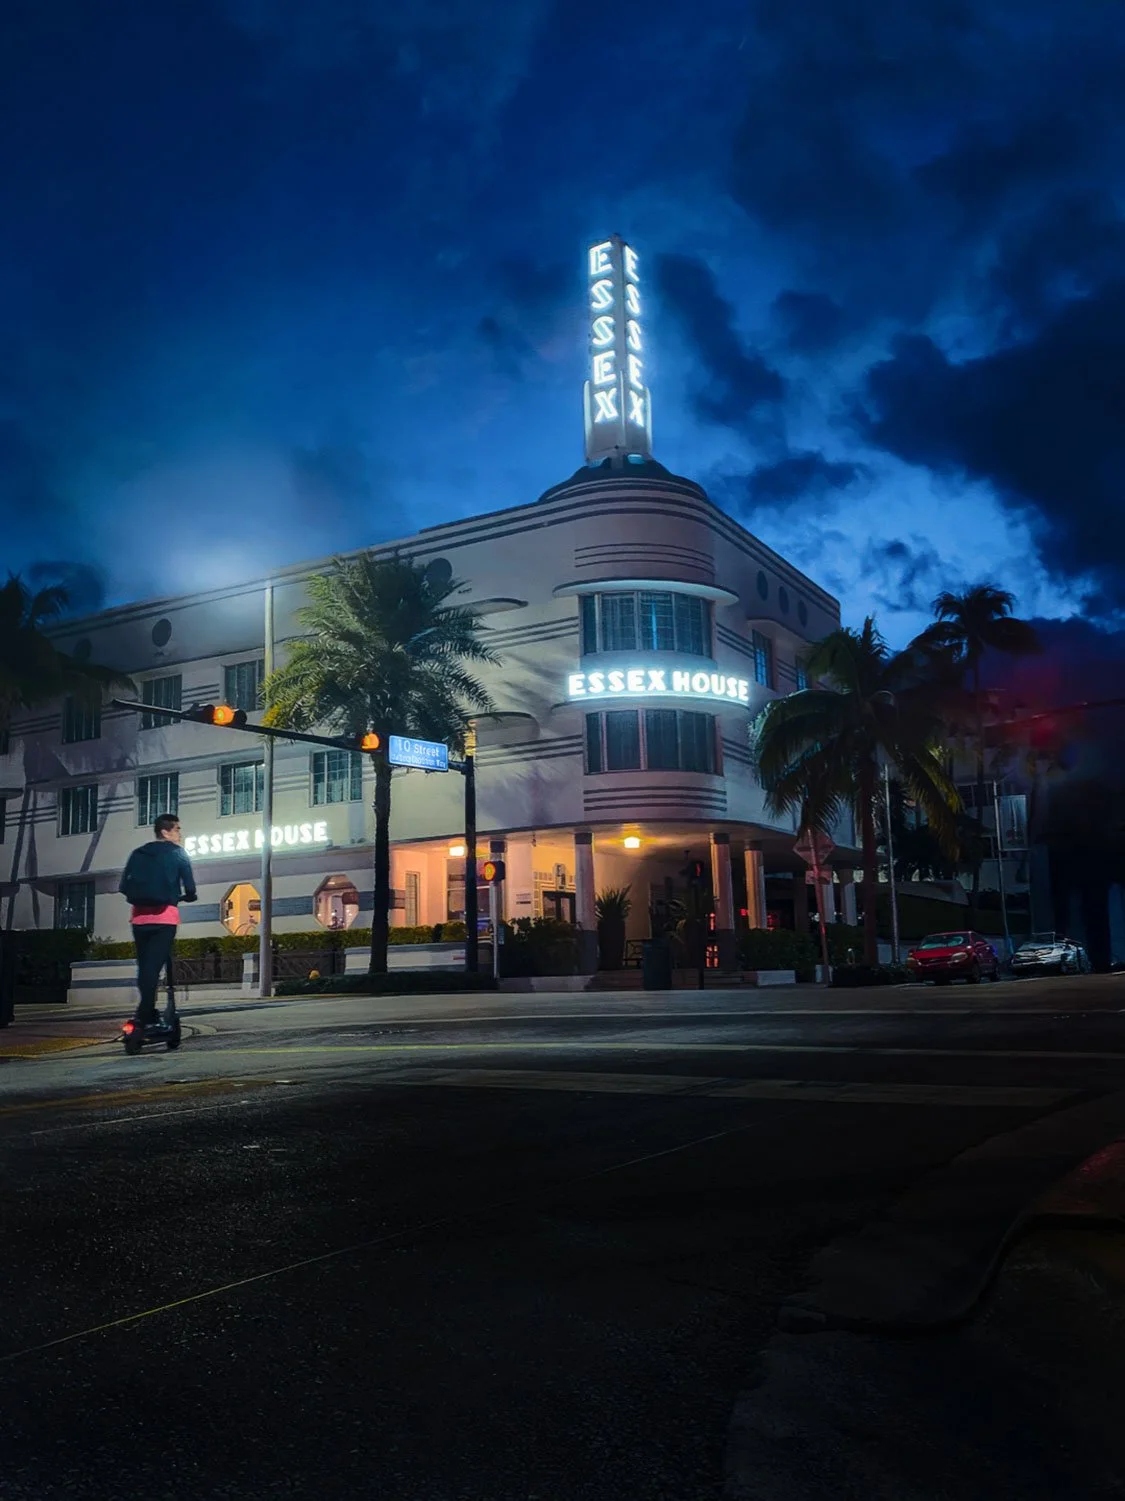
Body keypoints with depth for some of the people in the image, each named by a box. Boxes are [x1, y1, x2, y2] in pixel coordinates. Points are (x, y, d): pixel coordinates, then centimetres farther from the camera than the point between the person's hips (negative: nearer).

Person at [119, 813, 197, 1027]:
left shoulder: (138, 854, 15)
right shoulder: (177, 853, 4)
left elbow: (124, 886, 9)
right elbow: (190, 888, -2)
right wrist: (186, 896, 20)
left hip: (140, 917, 4)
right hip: (165, 916, -4)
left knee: (144, 966, 13)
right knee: (153, 966, -9)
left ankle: (147, 1013, 17)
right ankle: (145, 1015, -18)